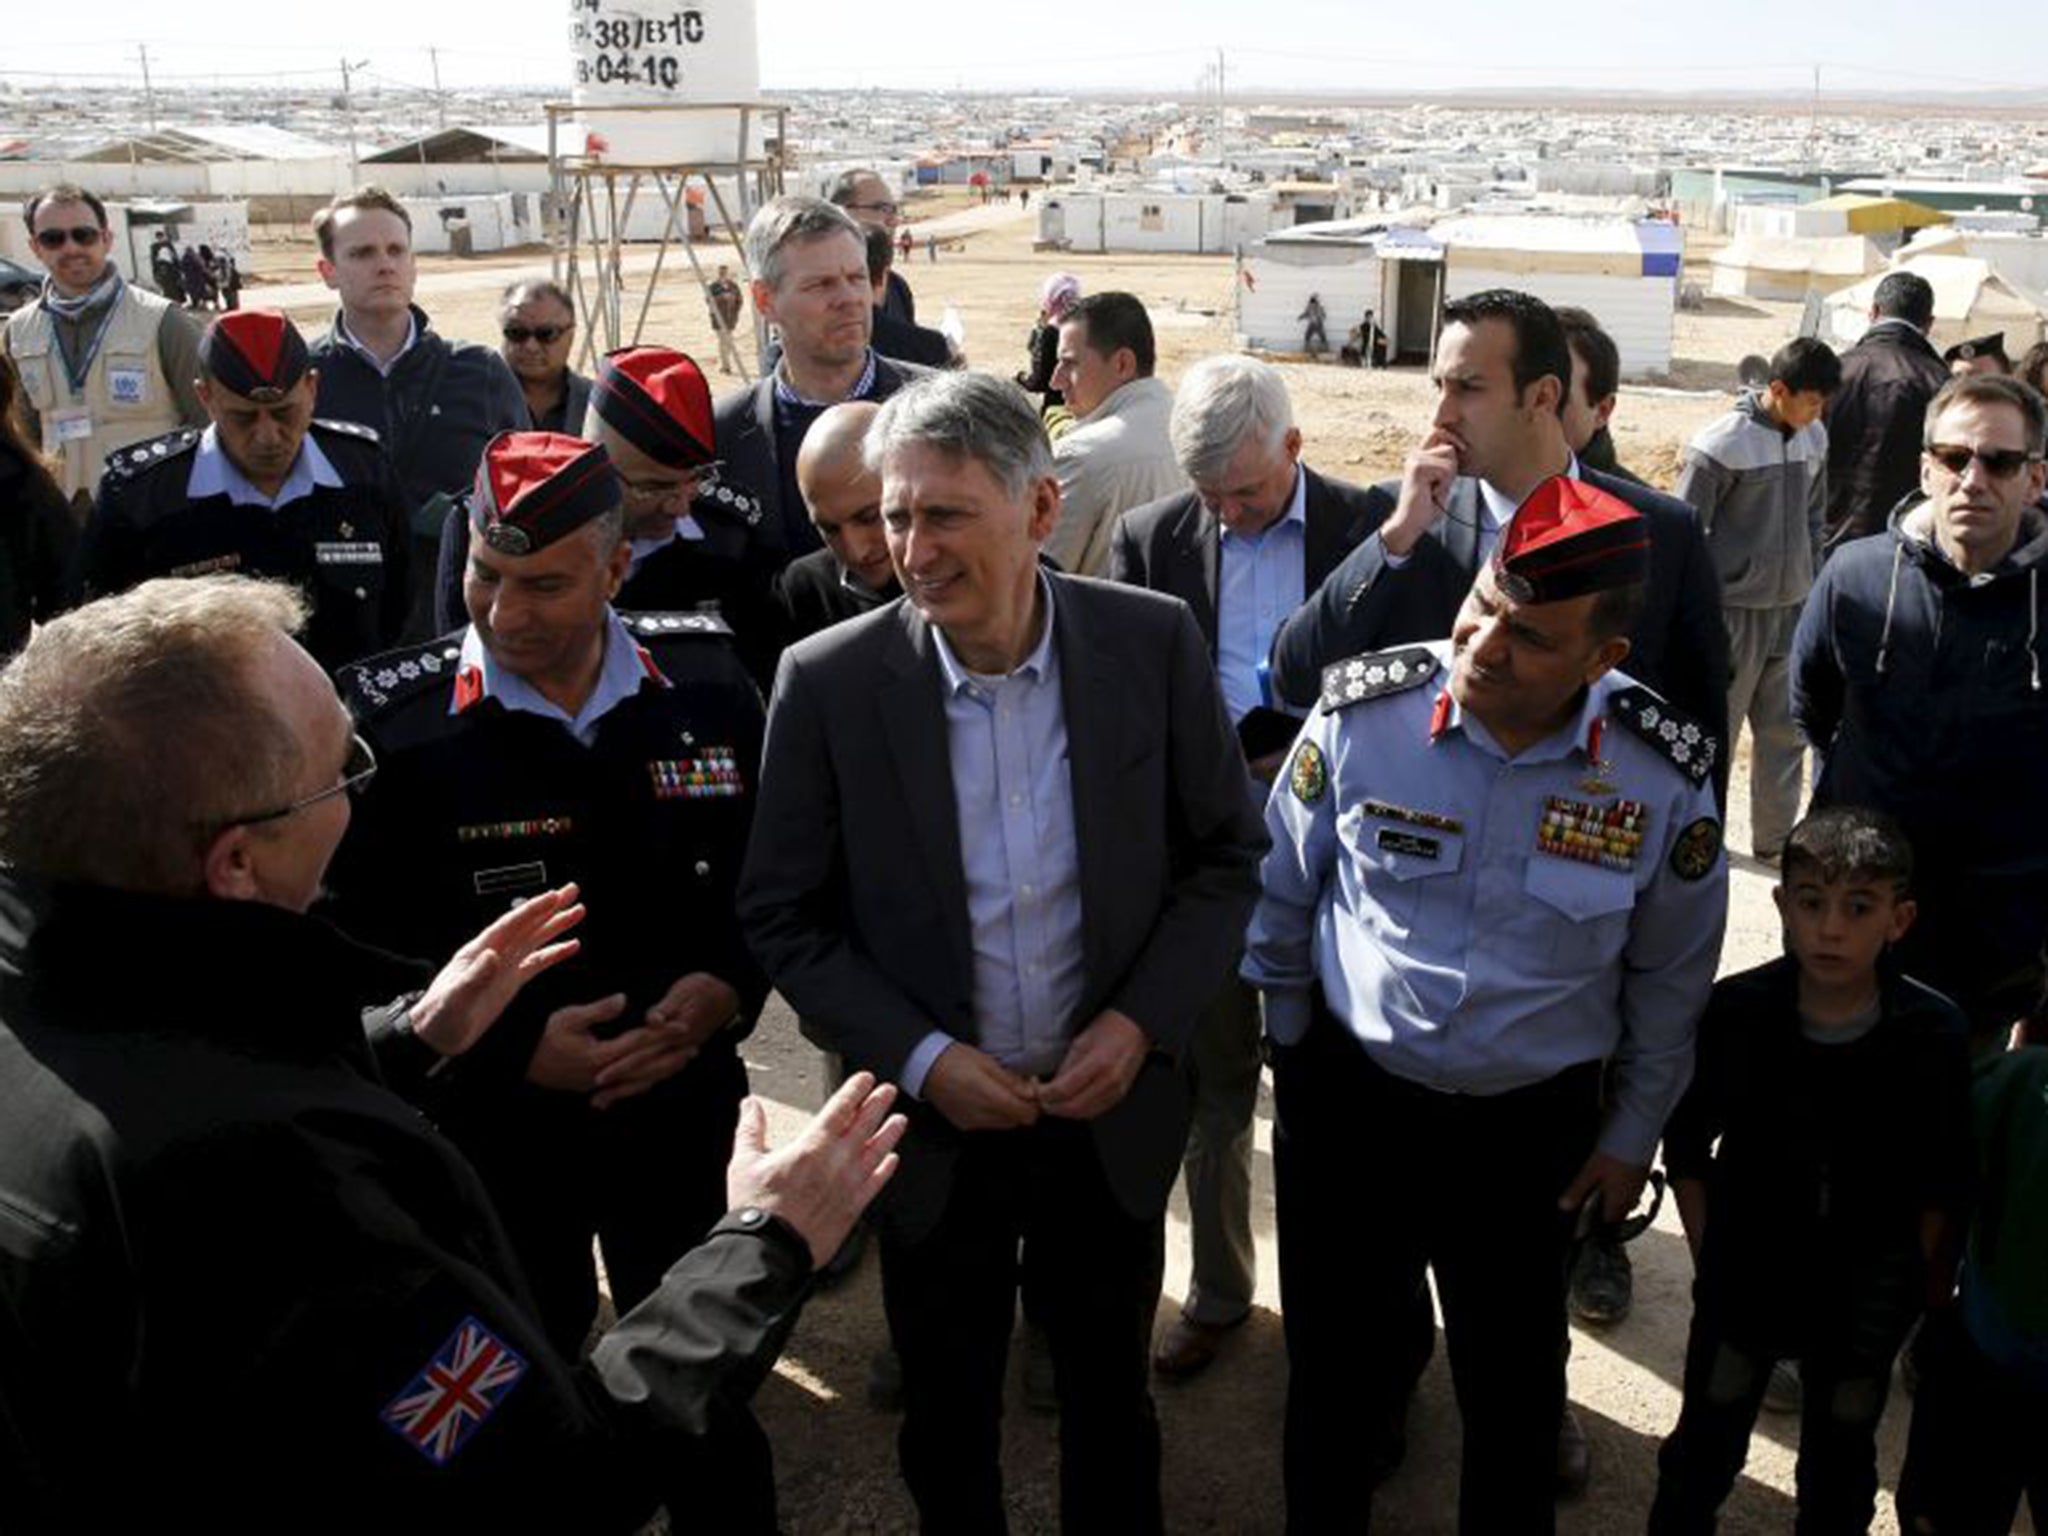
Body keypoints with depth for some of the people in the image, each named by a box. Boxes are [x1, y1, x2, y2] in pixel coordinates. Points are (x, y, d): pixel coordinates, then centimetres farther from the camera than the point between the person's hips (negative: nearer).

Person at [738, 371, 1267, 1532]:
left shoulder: (1154, 641, -12)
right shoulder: (830, 682, -14)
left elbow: (1227, 853, -2)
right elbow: (785, 916, -6)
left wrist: (1144, 1020, -13)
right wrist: (919, 1059, -16)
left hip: (1115, 1112, 1)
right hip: (932, 1122, 0)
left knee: (1111, 1403, 22)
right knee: (949, 1421, 20)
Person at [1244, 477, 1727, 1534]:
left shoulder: (1665, 777, -15)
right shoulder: (1363, 713, -17)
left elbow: (1668, 981, 2)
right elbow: (1283, 896, -1)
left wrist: (1631, 1139, 8)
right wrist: (1294, 1053, 7)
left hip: (1532, 1129, 0)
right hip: (1347, 1099, 0)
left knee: (1514, 1389, 18)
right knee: (1333, 1367, 16)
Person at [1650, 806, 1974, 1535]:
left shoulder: (1934, 1033, -17)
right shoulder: (1737, 1010, -16)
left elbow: (1942, 1186, -5)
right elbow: (1686, 1146, -3)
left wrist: (1925, 1284, -3)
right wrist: (1708, 1251, -4)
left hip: (1866, 1297, 0)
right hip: (1744, 1278, 0)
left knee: (1841, 1473, 21)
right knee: (1705, 1446, 17)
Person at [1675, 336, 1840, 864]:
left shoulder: (1813, 439, 4)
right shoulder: (1721, 445, -15)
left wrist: (1808, 583, 14)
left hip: (1792, 611, 6)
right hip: (1734, 612, -6)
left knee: (1785, 733, 12)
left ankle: (1775, 838, 24)